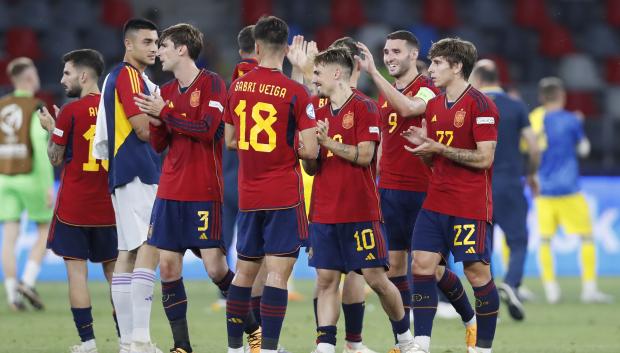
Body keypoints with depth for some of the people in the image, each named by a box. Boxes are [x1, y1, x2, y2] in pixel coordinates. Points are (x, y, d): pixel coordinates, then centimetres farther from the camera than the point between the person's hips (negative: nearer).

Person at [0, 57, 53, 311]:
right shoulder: (36, 108, -11)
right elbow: (40, 145, -21)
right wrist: (49, 185, -21)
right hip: (31, 178, -4)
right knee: (46, 231, 12)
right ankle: (28, 282, -3)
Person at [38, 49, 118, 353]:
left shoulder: (70, 112, -11)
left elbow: (56, 159, -3)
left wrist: (50, 128, 13)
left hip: (74, 206, -5)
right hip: (109, 205, 5)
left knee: (76, 270, -1)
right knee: (114, 270, 13)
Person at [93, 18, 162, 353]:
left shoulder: (128, 78, 21)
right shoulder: (129, 76, -10)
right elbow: (144, 129, -16)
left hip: (124, 176, 11)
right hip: (138, 173, -11)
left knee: (127, 254, 8)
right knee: (149, 249, -15)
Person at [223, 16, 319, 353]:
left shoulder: (237, 87, 3)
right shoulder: (295, 92, -12)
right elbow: (310, 150, -14)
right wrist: (290, 149, 7)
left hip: (248, 195, 5)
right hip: (284, 196, -5)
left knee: (244, 271, 15)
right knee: (278, 272, -6)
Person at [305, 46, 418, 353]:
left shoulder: (364, 107, -5)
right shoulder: (319, 113, 13)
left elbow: (364, 156, -13)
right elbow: (311, 168, 13)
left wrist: (328, 142, -14)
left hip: (360, 210, -5)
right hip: (324, 211, 6)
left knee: (375, 277, -2)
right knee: (326, 280, 0)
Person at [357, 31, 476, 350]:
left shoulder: (427, 90, -9)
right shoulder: (385, 94, 14)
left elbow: (407, 108, -31)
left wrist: (373, 73, -33)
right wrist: (373, 180, 15)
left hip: (419, 191, -7)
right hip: (388, 189, 7)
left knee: (431, 266, -2)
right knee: (394, 264, 3)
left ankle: (472, 321, 18)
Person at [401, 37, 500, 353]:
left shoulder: (480, 105, -11)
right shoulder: (434, 105, 13)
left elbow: (484, 158, -16)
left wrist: (438, 148, -18)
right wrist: (422, 144, -2)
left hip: (470, 206, -7)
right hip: (435, 203, 7)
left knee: (477, 273, -3)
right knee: (422, 265, -2)